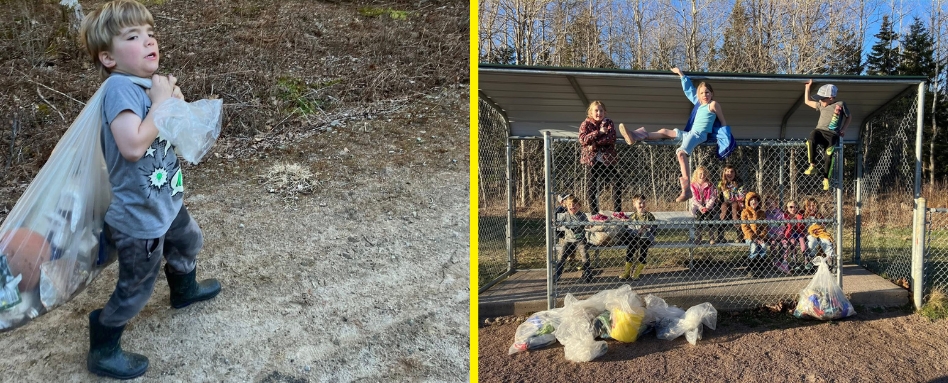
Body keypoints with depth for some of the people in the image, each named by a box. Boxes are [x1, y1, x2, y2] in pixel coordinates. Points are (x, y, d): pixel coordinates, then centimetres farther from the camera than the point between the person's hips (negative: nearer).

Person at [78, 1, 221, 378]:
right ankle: (102, 352, 29)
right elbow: (133, 145, -38)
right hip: (138, 216, -9)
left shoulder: (147, 83, -1)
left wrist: (175, 100, -10)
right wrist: (160, 101, -27)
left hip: (165, 202, 9)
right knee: (136, 288, 8)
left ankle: (184, 290, 62)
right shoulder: (119, 87, -26)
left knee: (189, 242, 33)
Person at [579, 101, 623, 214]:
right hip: (591, 159, -2)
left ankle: (617, 211, 6)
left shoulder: (608, 123, 7)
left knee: (617, 183, -5)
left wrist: (595, 144, -17)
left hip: (606, 158, 2)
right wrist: (598, 132, -18)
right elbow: (583, 139, -14)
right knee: (591, 187, 0)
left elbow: (611, 138, -10)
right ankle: (594, 213, 10)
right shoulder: (586, 124, 3)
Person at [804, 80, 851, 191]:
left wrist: (843, 129, 9)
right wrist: (808, 86, 28)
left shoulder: (840, 104, 8)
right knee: (811, 140, -34)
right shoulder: (821, 105, 21)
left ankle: (826, 178, -8)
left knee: (829, 154, -23)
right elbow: (807, 101, 33)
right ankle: (812, 166, -29)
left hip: (832, 134, -3)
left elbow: (849, 117, 20)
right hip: (819, 131, 3)